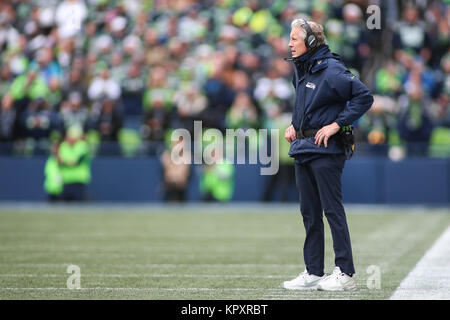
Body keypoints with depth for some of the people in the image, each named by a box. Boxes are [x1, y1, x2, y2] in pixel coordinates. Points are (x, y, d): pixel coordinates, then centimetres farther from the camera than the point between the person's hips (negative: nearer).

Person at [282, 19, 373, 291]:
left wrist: (337, 124, -19)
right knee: (310, 213, 10)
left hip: (325, 151, -9)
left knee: (333, 210, -6)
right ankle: (313, 273, 16)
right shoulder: (301, 70, 13)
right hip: (303, 149, 9)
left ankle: (345, 273, -2)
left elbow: (364, 97, -18)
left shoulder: (330, 70, -14)